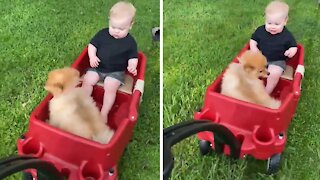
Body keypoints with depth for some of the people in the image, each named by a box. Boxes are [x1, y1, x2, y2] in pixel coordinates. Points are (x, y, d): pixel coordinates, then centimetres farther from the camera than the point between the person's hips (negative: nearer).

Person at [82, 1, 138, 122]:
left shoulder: (130, 42, -7)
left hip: (116, 72, -3)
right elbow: (92, 45, 5)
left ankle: (104, 113, -14)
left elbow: (133, 57, -2)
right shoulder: (102, 34, -1)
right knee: (87, 81, -12)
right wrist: (92, 57, -13)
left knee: (110, 88, -23)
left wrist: (132, 66, -23)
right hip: (97, 67, 4)